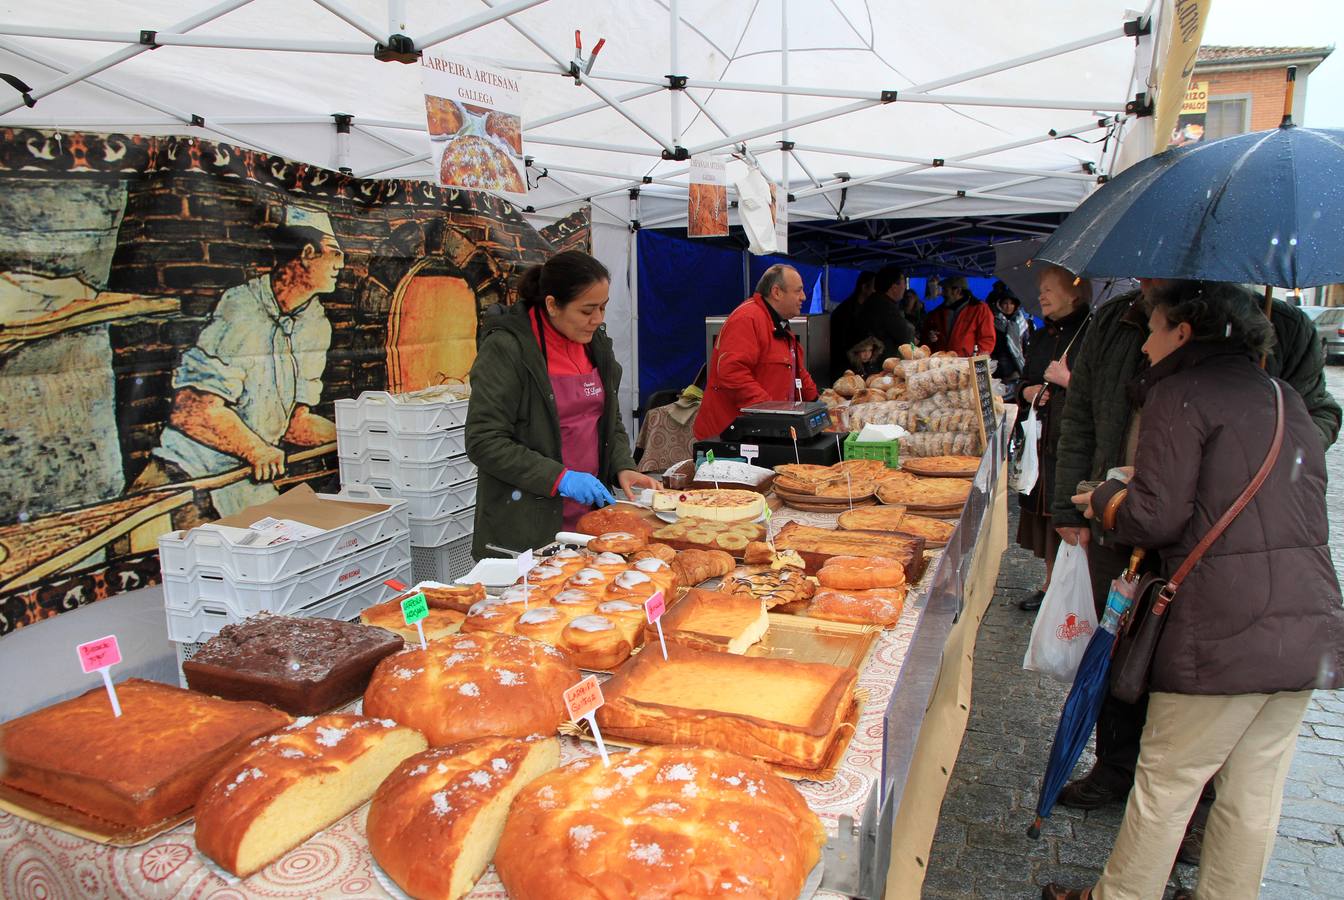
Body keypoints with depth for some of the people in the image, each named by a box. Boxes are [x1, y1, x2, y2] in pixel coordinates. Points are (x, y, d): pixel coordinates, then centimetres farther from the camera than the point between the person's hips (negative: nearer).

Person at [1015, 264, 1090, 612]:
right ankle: (1051, 585, 27)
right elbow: (1024, 384, 25)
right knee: (1046, 515, 14)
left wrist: (1067, 380, -17)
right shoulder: (1041, 338, 15)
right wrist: (1030, 392, 5)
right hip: (1044, 440, 8)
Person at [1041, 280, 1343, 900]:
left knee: (1167, 781, 7)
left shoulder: (1179, 393, -5)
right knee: (1256, 790, 17)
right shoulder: (1285, 399, 18)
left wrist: (1105, 501, 8)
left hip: (1226, 628, -7)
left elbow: (1159, 517, -13)